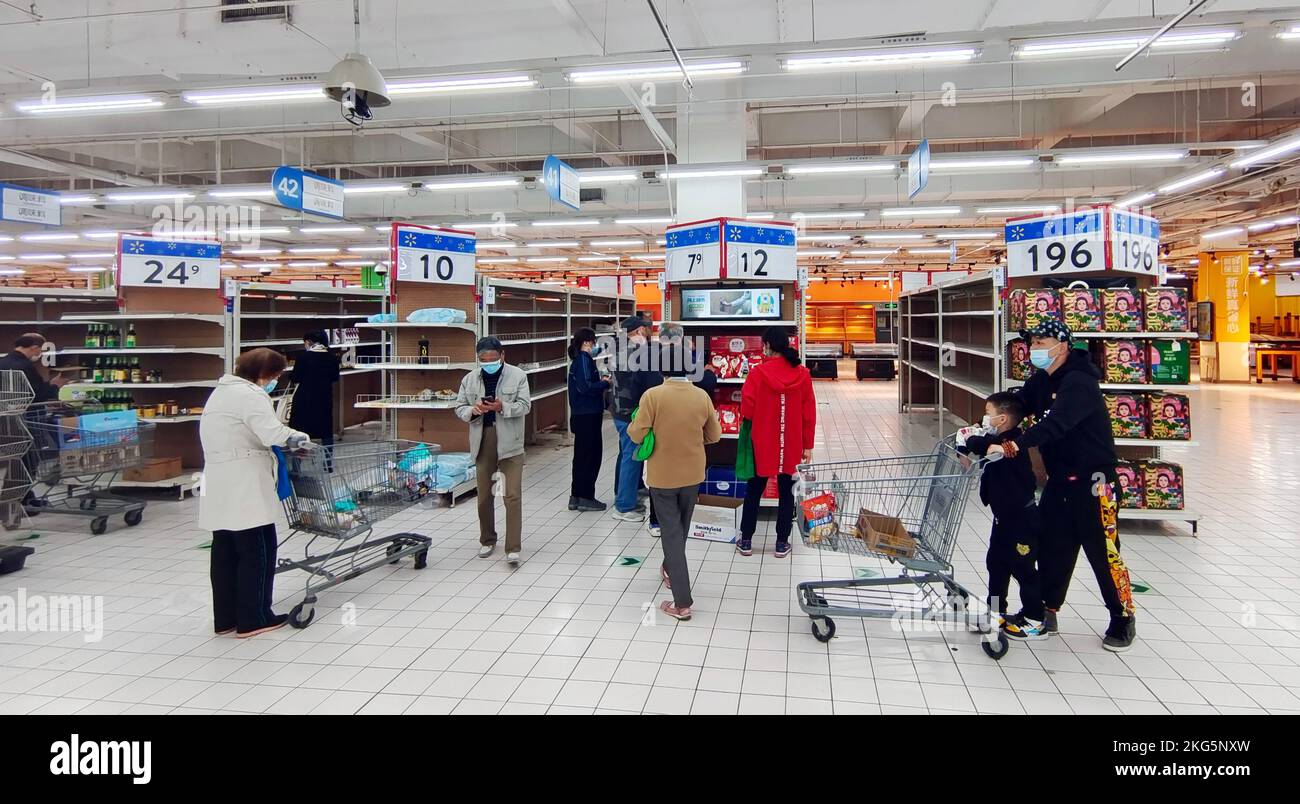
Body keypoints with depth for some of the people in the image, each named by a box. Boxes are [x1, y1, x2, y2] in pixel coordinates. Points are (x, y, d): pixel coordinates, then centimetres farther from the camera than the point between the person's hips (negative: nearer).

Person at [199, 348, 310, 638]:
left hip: (219, 486, 10)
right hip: (244, 488, -10)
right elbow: (271, 433, -24)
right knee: (257, 551, 0)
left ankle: (225, 618, 21)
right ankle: (253, 619, 5)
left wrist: (283, 438, 9)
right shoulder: (250, 394, -12)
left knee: (225, 552, 13)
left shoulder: (222, 391, 20)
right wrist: (296, 437, -5)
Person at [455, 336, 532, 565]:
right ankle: (487, 540, 30)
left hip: (509, 444, -3)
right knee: (484, 496, 12)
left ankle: (513, 548, -4)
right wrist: (473, 411, -12)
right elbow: (460, 408, 10)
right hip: (483, 443, 3)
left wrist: (502, 407, -22)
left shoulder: (517, 375, -2)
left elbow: (524, 406, -6)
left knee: (513, 495, -7)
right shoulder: (470, 379, 8)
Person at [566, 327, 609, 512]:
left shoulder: (578, 359, 14)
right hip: (588, 415, -10)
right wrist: (605, 384, -11)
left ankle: (576, 497, 20)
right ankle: (585, 497, 6)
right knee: (591, 455, -1)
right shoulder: (584, 359, -14)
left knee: (582, 455, 14)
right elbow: (585, 387, -23)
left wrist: (600, 382, 5)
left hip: (581, 415, 10)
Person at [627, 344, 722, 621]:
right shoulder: (702, 396, -6)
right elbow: (714, 435, 3)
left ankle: (682, 602, -1)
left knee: (671, 532, 1)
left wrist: (631, 425, 7)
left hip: (662, 475, -4)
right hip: (692, 474, 4)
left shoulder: (652, 395, -17)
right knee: (681, 528, 23)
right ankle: (671, 571, 46)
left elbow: (637, 435, -14)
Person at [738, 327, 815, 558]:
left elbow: (747, 411, -12)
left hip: (762, 443, -2)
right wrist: (807, 445, 6)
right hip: (791, 445, 2)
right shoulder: (802, 374, -5)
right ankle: (782, 543, 18)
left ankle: (746, 541, 19)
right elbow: (809, 413, -2)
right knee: (786, 491, 13)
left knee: (754, 490, 13)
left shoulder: (758, 373, -14)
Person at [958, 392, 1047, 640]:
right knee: (996, 563, 18)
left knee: (1023, 568, 1)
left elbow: (986, 446, -40)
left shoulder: (1011, 442, -24)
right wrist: (971, 442, -11)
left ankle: (1035, 622, 12)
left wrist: (971, 440, -22)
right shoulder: (1000, 442, 7)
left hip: (1022, 519, -10)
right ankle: (996, 611, 31)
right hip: (1005, 516, 10)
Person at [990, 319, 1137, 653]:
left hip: (1092, 479, -8)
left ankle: (1123, 619, 17)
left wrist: (1012, 446, -44)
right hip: (1059, 478, 8)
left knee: (1103, 551, 1)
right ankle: (1045, 611, 22)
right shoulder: (1041, 381, 8)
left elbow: (1056, 423, -35)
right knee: (1051, 547, 11)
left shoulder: (1078, 382, -21)